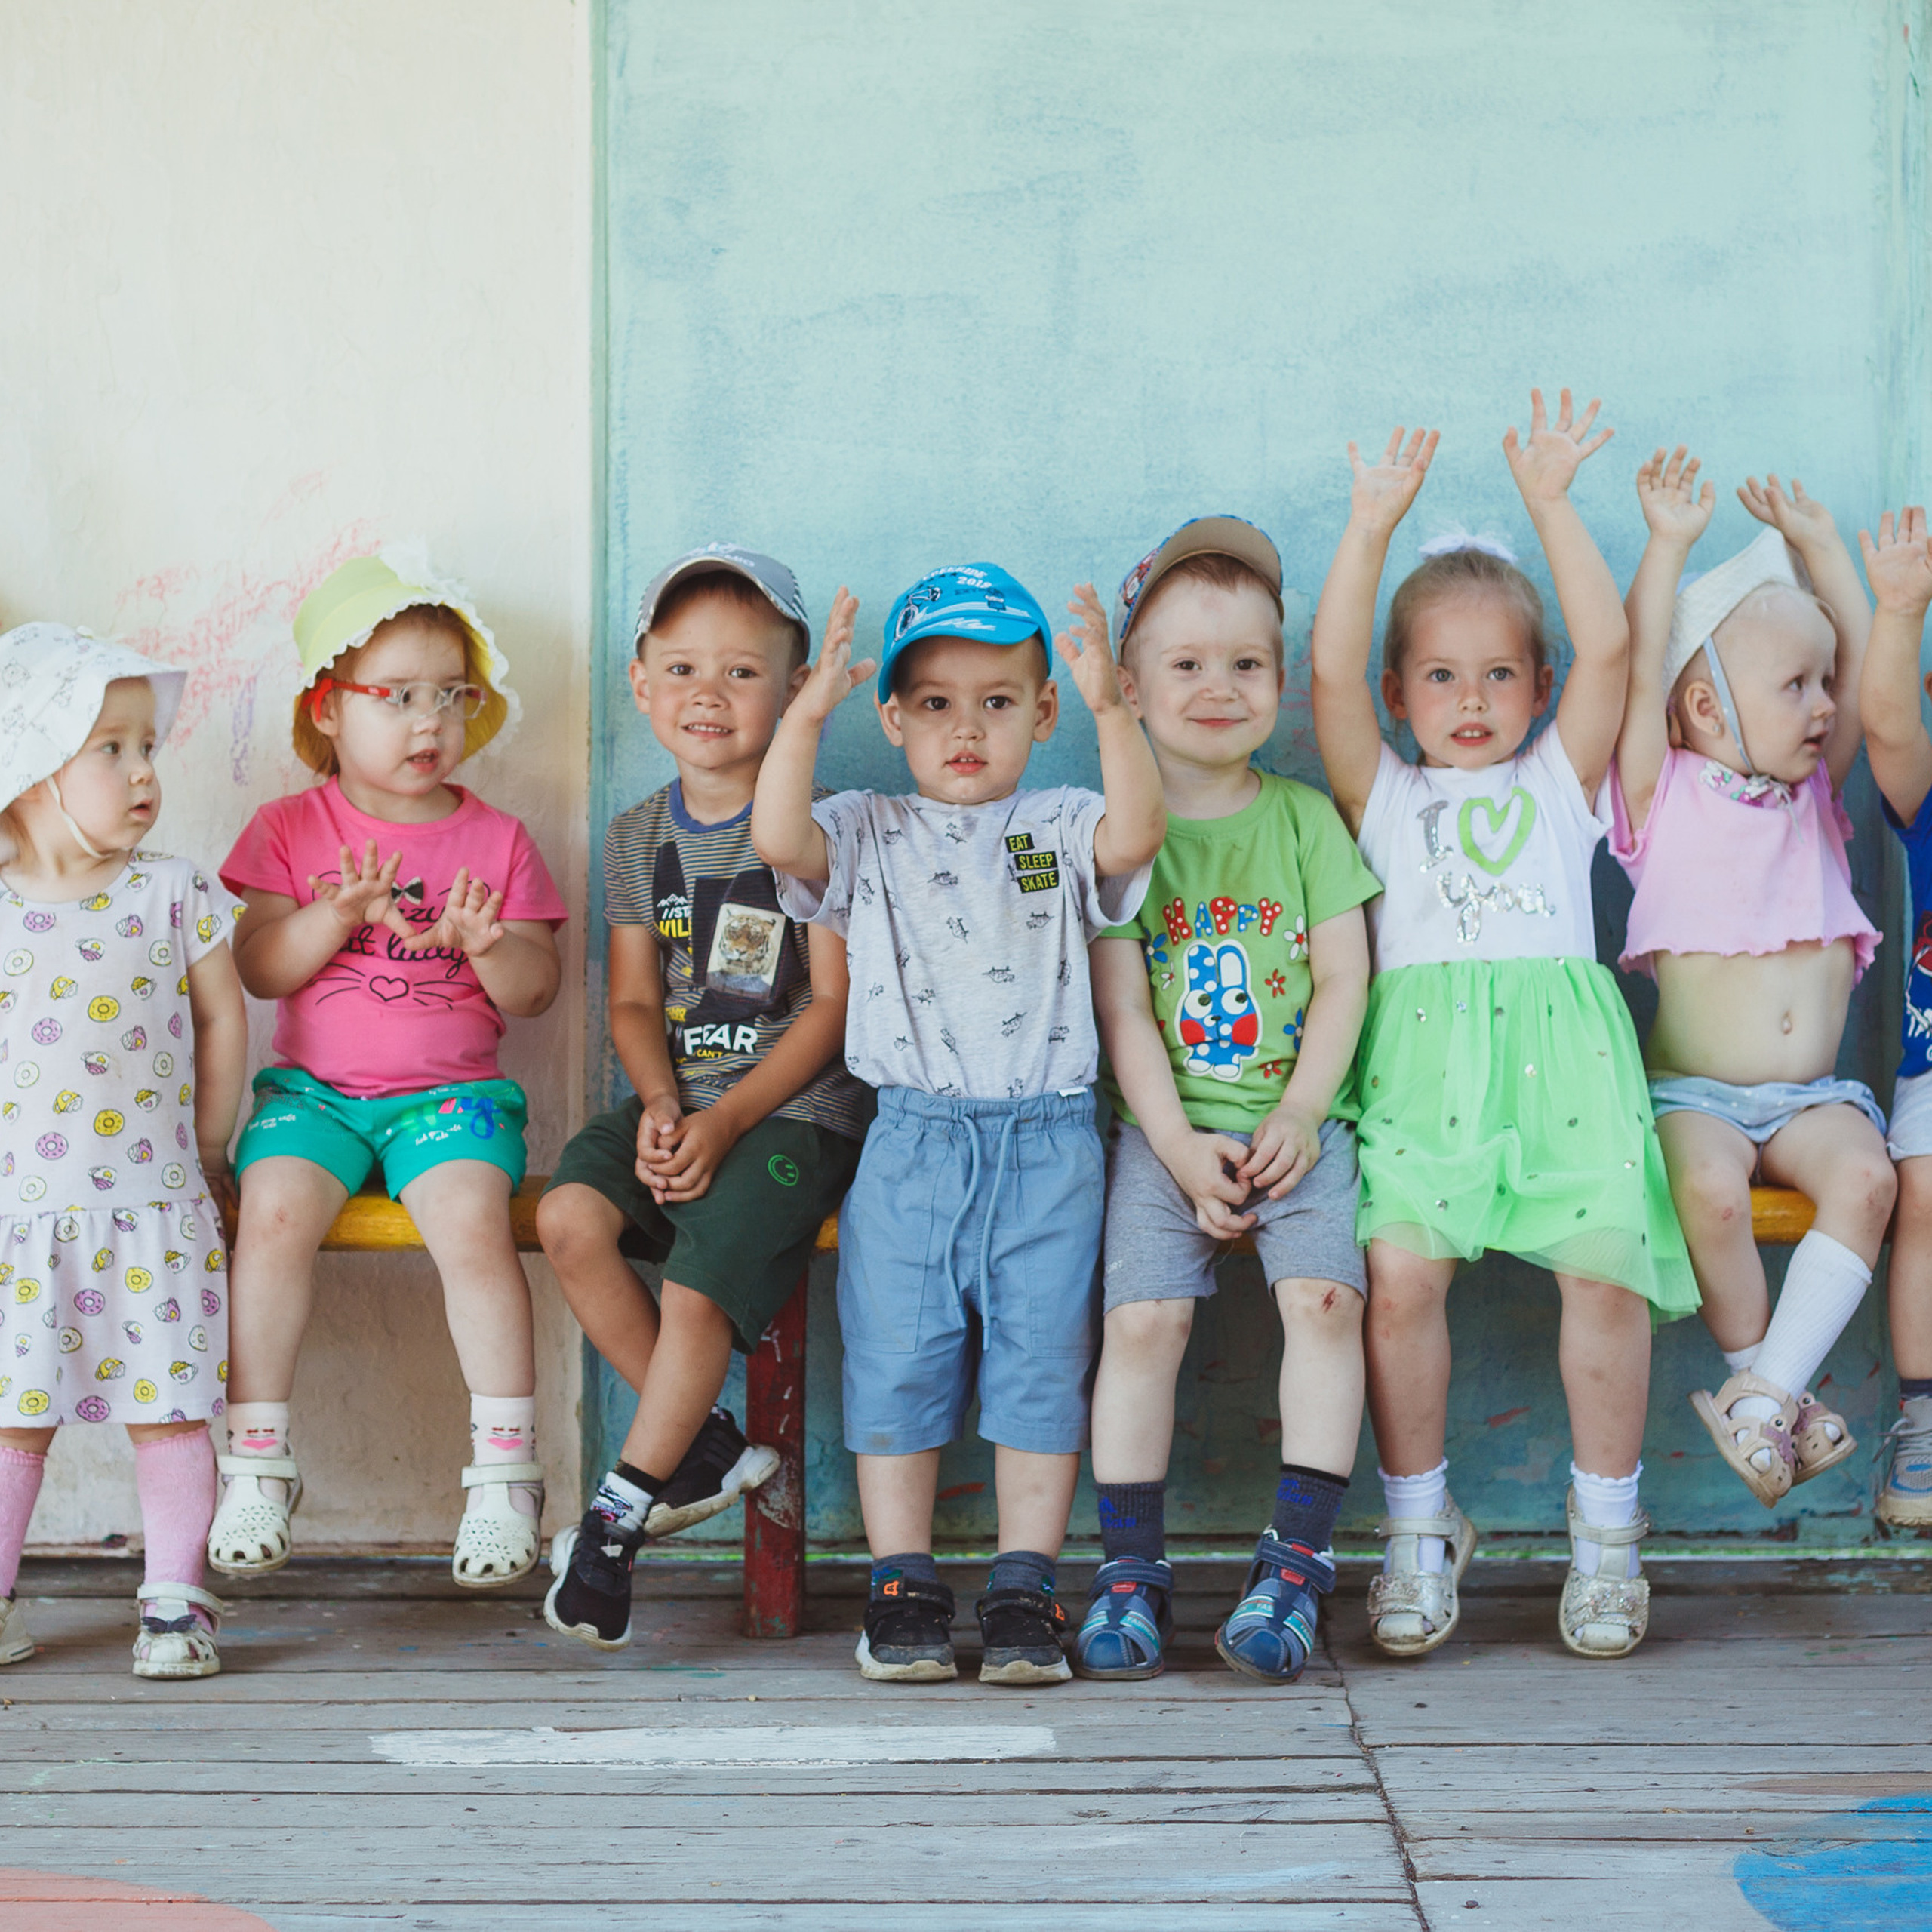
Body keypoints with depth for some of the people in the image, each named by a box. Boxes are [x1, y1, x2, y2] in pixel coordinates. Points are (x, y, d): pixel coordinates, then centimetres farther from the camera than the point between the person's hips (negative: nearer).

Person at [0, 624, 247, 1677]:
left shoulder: (173, 893, 0)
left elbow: (222, 1017, 9)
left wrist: (206, 1152, 10)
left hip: (151, 1205, 0)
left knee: (169, 1407, 1)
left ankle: (175, 1602, 12)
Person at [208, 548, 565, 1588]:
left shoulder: (496, 839, 7)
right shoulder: (291, 828, 6)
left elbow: (535, 992, 3)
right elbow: (256, 968, -3)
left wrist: (491, 944, -19)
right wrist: (334, 916, -20)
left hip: (451, 1090, -1)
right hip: (311, 1085, 1)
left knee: (471, 1222, -28)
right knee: (275, 1211, -27)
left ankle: (505, 1467, -18)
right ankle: (257, 1460, -15)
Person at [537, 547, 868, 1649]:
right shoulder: (640, 838, 11)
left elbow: (834, 1004, -7)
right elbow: (635, 999, 11)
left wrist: (724, 1121, -14)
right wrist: (660, 1103, -9)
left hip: (794, 1106, -5)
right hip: (677, 1101, 5)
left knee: (696, 1292, -23)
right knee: (571, 1217, -22)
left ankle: (618, 1516, -4)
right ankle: (707, 1442, -5)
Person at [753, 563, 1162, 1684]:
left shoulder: (1064, 831, 8)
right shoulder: (868, 837, 8)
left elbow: (1137, 833, -13)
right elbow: (777, 837, -10)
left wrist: (1112, 708, -24)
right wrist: (809, 712, -20)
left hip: (1047, 1145, 0)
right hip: (910, 1141, 0)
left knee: (1039, 1366, 1)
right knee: (898, 1366, 2)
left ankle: (1026, 1592, 7)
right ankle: (904, 1590, 12)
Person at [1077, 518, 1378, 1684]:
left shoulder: (1305, 819, 9)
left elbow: (1343, 981, 4)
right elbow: (1122, 1009, 0)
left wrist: (1299, 1118, -9)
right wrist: (1179, 1145, -11)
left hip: (1297, 1122, 1)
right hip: (1163, 1127, 0)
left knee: (1326, 1295, -22)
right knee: (1142, 1315, -18)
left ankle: (1297, 1563, -15)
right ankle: (1132, 1574, -6)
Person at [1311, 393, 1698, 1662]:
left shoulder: (1559, 783, 22)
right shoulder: (1384, 796, 21)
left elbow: (1609, 649, 9)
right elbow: (1331, 672, 6)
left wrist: (1551, 503, 8)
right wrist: (1376, 523, 3)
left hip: (1561, 1044, 1)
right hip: (1424, 1054, 0)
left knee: (1606, 1267, -17)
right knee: (1401, 1270, -20)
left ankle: (1607, 1532, 0)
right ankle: (1420, 1529, -3)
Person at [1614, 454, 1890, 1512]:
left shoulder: (1815, 794, 15)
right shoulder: (1667, 797, 2)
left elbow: (1863, 661, 14)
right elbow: (1638, 674, -11)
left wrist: (1818, 544, 13)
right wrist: (1668, 545, -15)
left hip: (1813, 1091, 4)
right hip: (1695, 1090, -4)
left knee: (1863, 1174, -28)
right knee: (1708, 1184, -34)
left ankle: (1767, 1389, -25)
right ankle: (1760, 1371, -12)